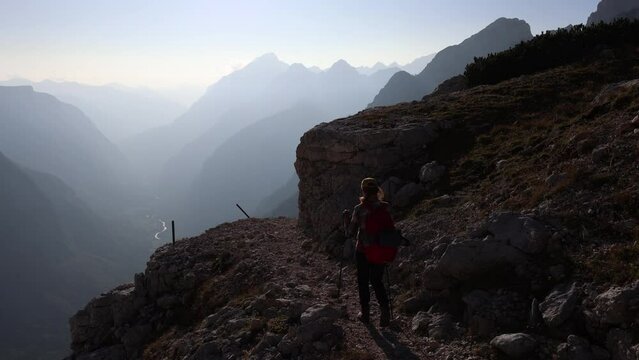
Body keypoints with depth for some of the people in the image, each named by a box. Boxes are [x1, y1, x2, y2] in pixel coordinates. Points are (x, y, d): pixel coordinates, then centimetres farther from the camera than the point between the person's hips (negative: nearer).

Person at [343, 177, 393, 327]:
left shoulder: (359, 209, -15)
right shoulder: (385, 207, -6)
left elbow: (350, 232, -10)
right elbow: (391, 229, 0)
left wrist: (346, 218, 5)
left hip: (363, 251, -3)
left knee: (363, 282, 15)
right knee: (377, 281, 19)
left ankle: (365, 313, 25)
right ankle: (384, 308, 0)